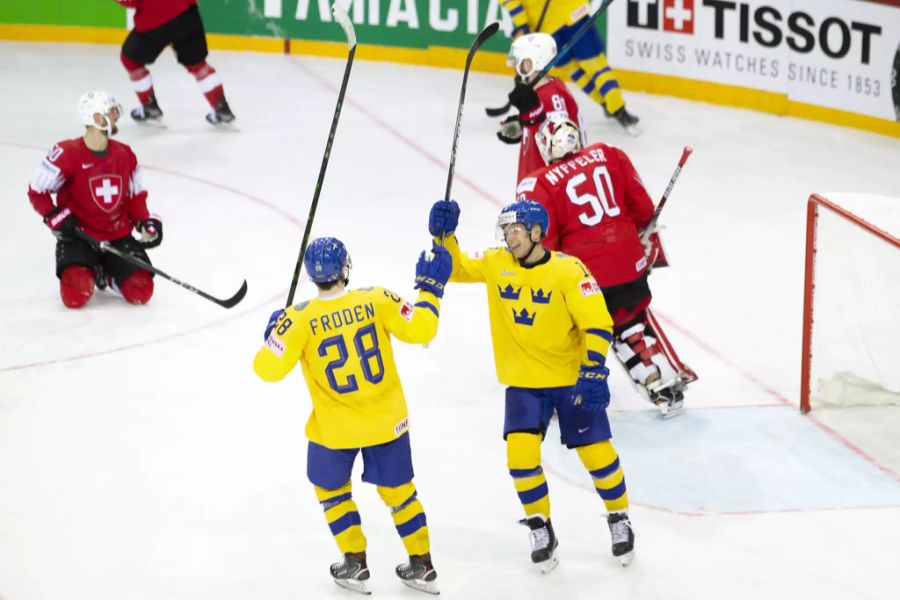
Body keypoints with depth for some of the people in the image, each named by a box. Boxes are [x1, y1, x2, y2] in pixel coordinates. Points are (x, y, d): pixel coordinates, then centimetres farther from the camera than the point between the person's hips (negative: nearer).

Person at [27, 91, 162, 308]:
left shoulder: (125, 155, 1)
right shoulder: (67, 154, -16)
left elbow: (136, 195, 12)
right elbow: (37, 191, -5)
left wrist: (146, 221, -4)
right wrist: (57, 219, -15)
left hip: (118, 236, 4)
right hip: (78, 236, -4)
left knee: (141, 291, -15)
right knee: (76, 296, -25)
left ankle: (108, 272, 18)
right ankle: (92, 271, 12)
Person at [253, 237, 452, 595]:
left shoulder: (300, 320, -18)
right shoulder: (377, 301, -14)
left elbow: (269, 368, -16)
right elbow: (419, 329, -11)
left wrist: (273, 334, 5)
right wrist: (430, 288, 5)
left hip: (336, 429, -2)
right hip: (387, 420, 2)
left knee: (331, 488, 23)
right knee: (397, 488, 20)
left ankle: (356, 565, 24)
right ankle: (422, 567, 26)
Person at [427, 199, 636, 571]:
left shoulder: (568, 271, -16)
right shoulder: (496, 264, -2)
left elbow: (597, 324, -18)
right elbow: (455, 269, 4)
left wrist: (593, 371, -25)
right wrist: (444, 234, -14)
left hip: (571, 380, -3)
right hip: (523, 382, 3)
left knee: (596, 453, -2)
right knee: (521, 454, -11)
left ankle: (619, 519, 23)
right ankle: (540, 528, 9)